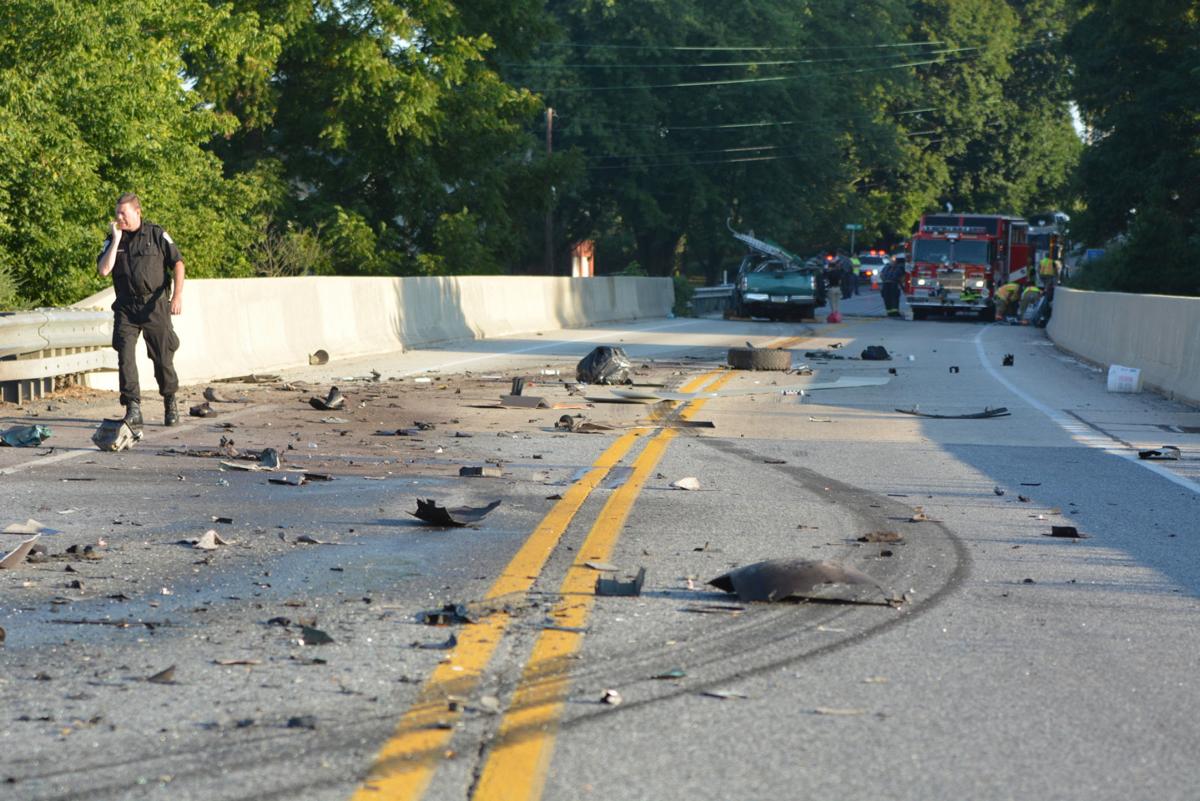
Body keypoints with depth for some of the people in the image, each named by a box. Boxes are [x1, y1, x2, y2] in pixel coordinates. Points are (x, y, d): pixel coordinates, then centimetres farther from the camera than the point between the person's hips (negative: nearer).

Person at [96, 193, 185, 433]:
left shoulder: (156, 234, 0)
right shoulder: (112, 240, 7)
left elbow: (177, 263, -1)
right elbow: (103, 270, -6)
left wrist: (178, 295, -12)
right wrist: (116, 240, -9)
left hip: (155, 305, -2)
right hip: (126, 308, 2)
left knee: (163, 358, 5)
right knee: (125, 356, -13)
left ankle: (170, 402, 28)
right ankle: (133, 410, -15)